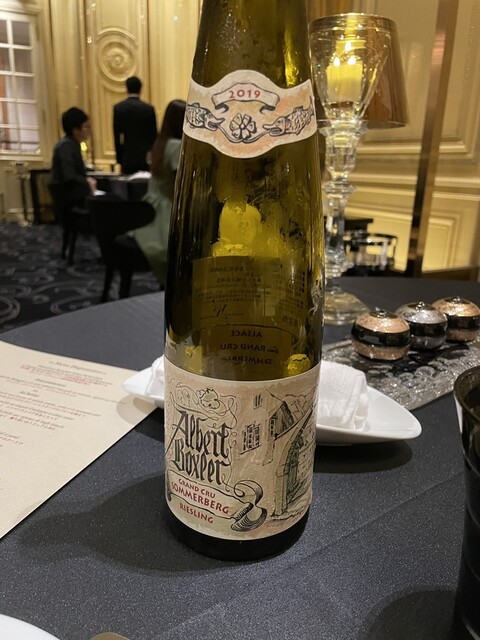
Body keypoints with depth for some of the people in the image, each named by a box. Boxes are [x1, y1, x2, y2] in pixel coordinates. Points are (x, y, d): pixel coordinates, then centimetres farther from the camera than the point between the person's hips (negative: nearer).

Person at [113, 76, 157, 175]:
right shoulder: (149, 108, -4)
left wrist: (119, 158, 9)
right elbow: (154, 135, 1)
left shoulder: (118, 108, 0)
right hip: (146, 156, -1)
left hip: (127, 157, 1)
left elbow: (116, 135, 2)